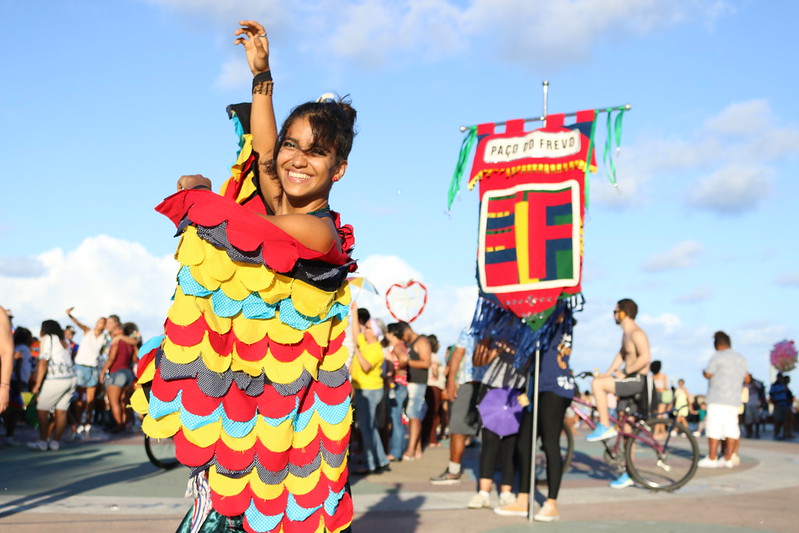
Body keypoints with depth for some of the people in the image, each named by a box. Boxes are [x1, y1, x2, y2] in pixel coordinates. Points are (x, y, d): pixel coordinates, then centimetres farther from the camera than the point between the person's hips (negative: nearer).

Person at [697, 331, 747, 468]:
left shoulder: (718, 356, -6)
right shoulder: (741, 359, 16)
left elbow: (708, 374, -8)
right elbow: (743, 377, 24)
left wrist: (703, 371, 13)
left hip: (718, 399, -7)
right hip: (735, 400, 7)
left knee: (714, 427, -5)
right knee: (731, 428, 4)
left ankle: (711, 458, -5)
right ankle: (728, 459, 4)